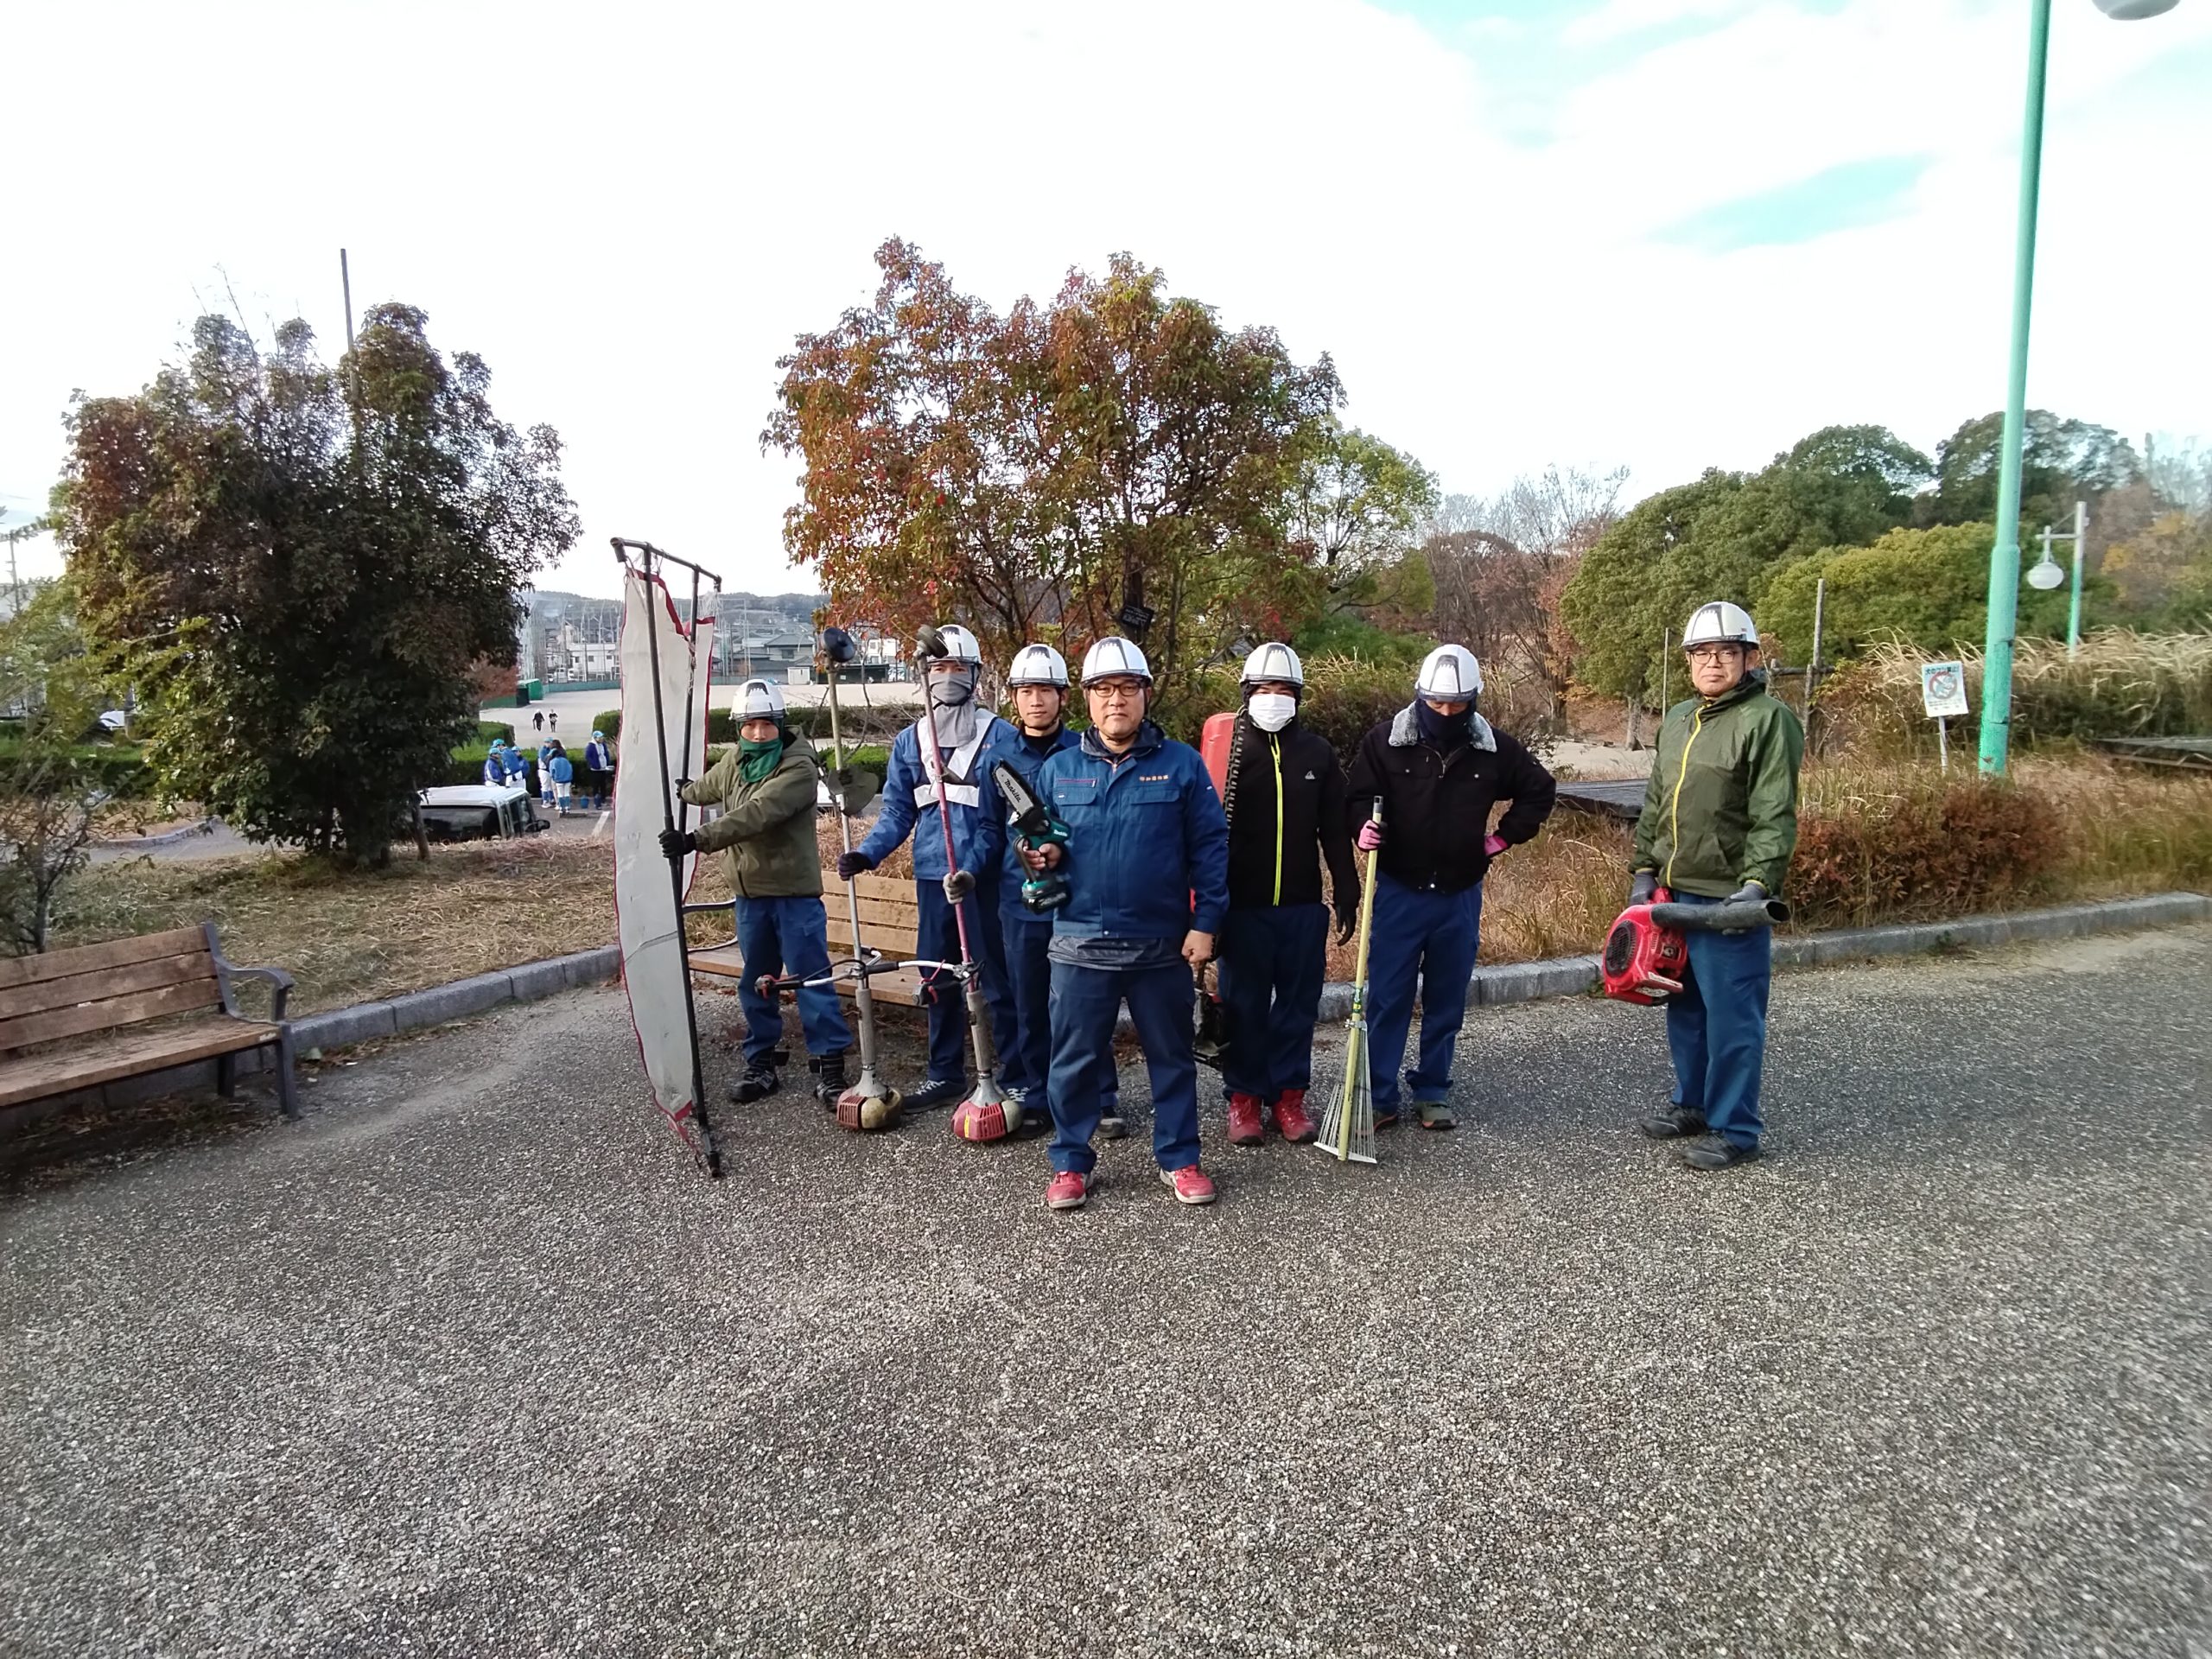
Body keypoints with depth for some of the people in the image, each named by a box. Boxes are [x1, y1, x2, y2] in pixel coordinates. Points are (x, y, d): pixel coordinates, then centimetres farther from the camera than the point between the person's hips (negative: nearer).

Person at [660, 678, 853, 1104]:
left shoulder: (799, 767, -16)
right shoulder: (733, 761, 6)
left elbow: (755, 815, -29)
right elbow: (707, 787, 31)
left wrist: (696, 839, -34)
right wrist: (681, 794, 51)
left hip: (795, 892, -6)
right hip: (749, 892, 7)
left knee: (811, 977, -5)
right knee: (755, 982, 13)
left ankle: (829, 1065, 2)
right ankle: (760, 1064, 24)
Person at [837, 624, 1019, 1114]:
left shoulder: (998, 735, -5)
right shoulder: (908, 742, 10)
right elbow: (897, 812, 11)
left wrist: (972, 864, -21)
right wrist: (866, 854, -5)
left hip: (984, 876, -5)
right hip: (931, 875, 5)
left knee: (997, 977, -1)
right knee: (938, 979, 13)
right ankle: (945, 1074, 27)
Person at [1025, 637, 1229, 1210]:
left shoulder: (1182, 764, -1)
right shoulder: (1058, 769, 6)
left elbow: (1210, 846, -1)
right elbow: (1036, 841, 15)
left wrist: (1205, 922, -7)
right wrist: (1041, 857, -8)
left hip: (1163, 946, -1)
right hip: (1080, 945, 1)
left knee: (1171, 1056, 12)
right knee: (1075, 1060, 8)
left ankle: (1178, 1158, 28)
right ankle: (1072, 1163, 23)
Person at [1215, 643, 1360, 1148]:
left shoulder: (1317, 753, 5)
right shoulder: (1227, 750, -3)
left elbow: (1335, 831, 9)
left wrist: (1347, 894, 7)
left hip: (1302, 906, 2)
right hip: (1243, 907, -2)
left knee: (1298, 1004, 9)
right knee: (1245, 1004, 6)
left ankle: (1289, 1095, 21)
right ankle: (1244, 1097, 19)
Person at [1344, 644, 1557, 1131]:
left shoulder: (1493, 748, 1)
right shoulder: (1385, 740, -6)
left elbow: (1539, 789, 15)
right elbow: (1356, 797, -2)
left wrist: (1504, 836, 8)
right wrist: (1364, 825, -23)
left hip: (1460, 895, 3)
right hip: (1398, 891, -2)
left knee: (1447, 1001, 11)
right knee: (1387, 998, -1)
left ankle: (1433, 1091, 24)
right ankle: (1378, 1095, 9)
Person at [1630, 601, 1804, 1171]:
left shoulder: (1768, 720, -9)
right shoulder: (1677, 721, 16)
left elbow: (1776, 815, -15)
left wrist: (1758, 882, -23)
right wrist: (1643, 871, 14)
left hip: (1731, 900, -8)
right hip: (1674, 893, 8)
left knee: (1731, 1014, -2)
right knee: (1684, 1006, 17)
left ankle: (1735, 1130, 9)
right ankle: (1693, 1103, 32)